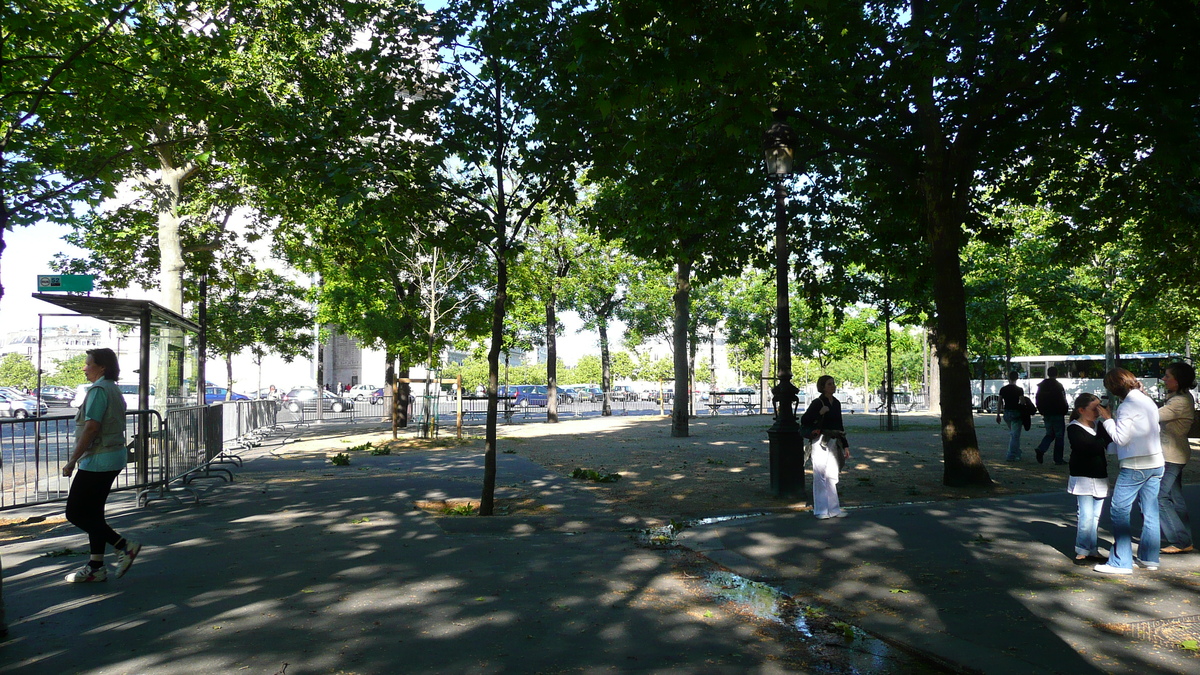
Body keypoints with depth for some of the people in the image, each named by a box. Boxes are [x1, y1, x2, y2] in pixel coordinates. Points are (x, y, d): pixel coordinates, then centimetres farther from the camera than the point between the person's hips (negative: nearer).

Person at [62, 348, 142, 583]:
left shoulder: (98, 390, -14)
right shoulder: (114, 390, 16)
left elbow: (91, 427, -21)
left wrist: (72, 460, -17)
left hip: (97, 461, -10)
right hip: (113, 458, 10)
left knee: (75, 513, -3)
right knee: (93, 512, 13)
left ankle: (124, 546, -5)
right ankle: (96, 567, 17)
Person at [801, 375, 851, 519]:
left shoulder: (836, 403, 12)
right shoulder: (817, 403, -7)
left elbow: (840, 425, 18)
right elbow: (804, 420, -10)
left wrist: (845, 445, 18)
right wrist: (820, 413, -21)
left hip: (833, 443, 7)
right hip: (820, 443, -7)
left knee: (832, 477, 11)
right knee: (820, 476, -5)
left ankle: (833, 508, 18)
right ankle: (821, 510, 1)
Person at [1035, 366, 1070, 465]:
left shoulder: (1041, 385, 6)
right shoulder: (1058, 385, -12)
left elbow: (1037, 399, 10)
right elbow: (1062, 401, -13)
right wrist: (1065, 410, 1)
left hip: (1046, 415, 5)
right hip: (1057, 414, -5)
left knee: (1049, 434, 16)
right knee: (1059, 436, 3)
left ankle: (1041, 449, -8)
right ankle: (1058, 460, 5)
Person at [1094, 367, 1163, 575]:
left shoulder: (1128, 406, -14)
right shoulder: (1149, 402, 12)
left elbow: (1121, 438, -16)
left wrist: (1107, 418, -4)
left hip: (1135, 466, -9)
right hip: (1156, 463, 9)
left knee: (1119, 510, -4)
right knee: (1150, 511, 13)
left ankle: (1121, 562, -3)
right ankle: (1148, 558, 21)